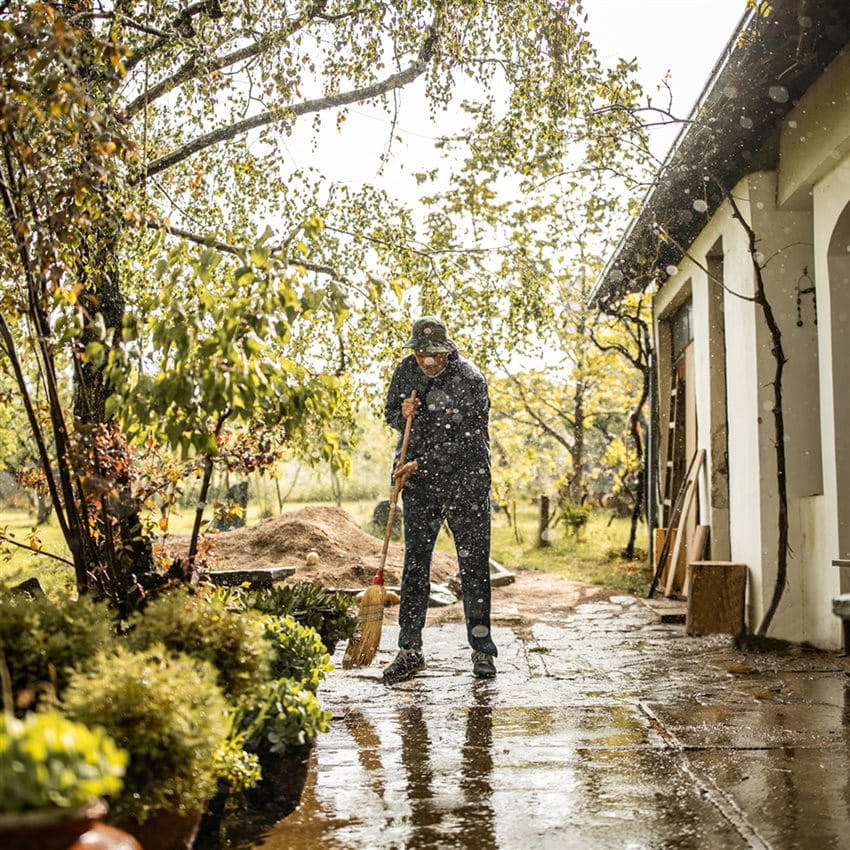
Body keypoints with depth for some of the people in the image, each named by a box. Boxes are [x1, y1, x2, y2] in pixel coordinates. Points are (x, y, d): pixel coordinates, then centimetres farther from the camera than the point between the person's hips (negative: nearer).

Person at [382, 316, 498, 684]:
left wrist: (420, 465, -16)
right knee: (415, 564, 4)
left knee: (474, 564, 1)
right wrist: (403, 415, -9)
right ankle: (410, 650, 10)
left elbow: (465, 441, -17)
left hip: (466, 480, -3)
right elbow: (390, 413, 16)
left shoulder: (470, 378, -14)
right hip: (419, 483, 4)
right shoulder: (405, 371, 1)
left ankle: (482, 650, 11)